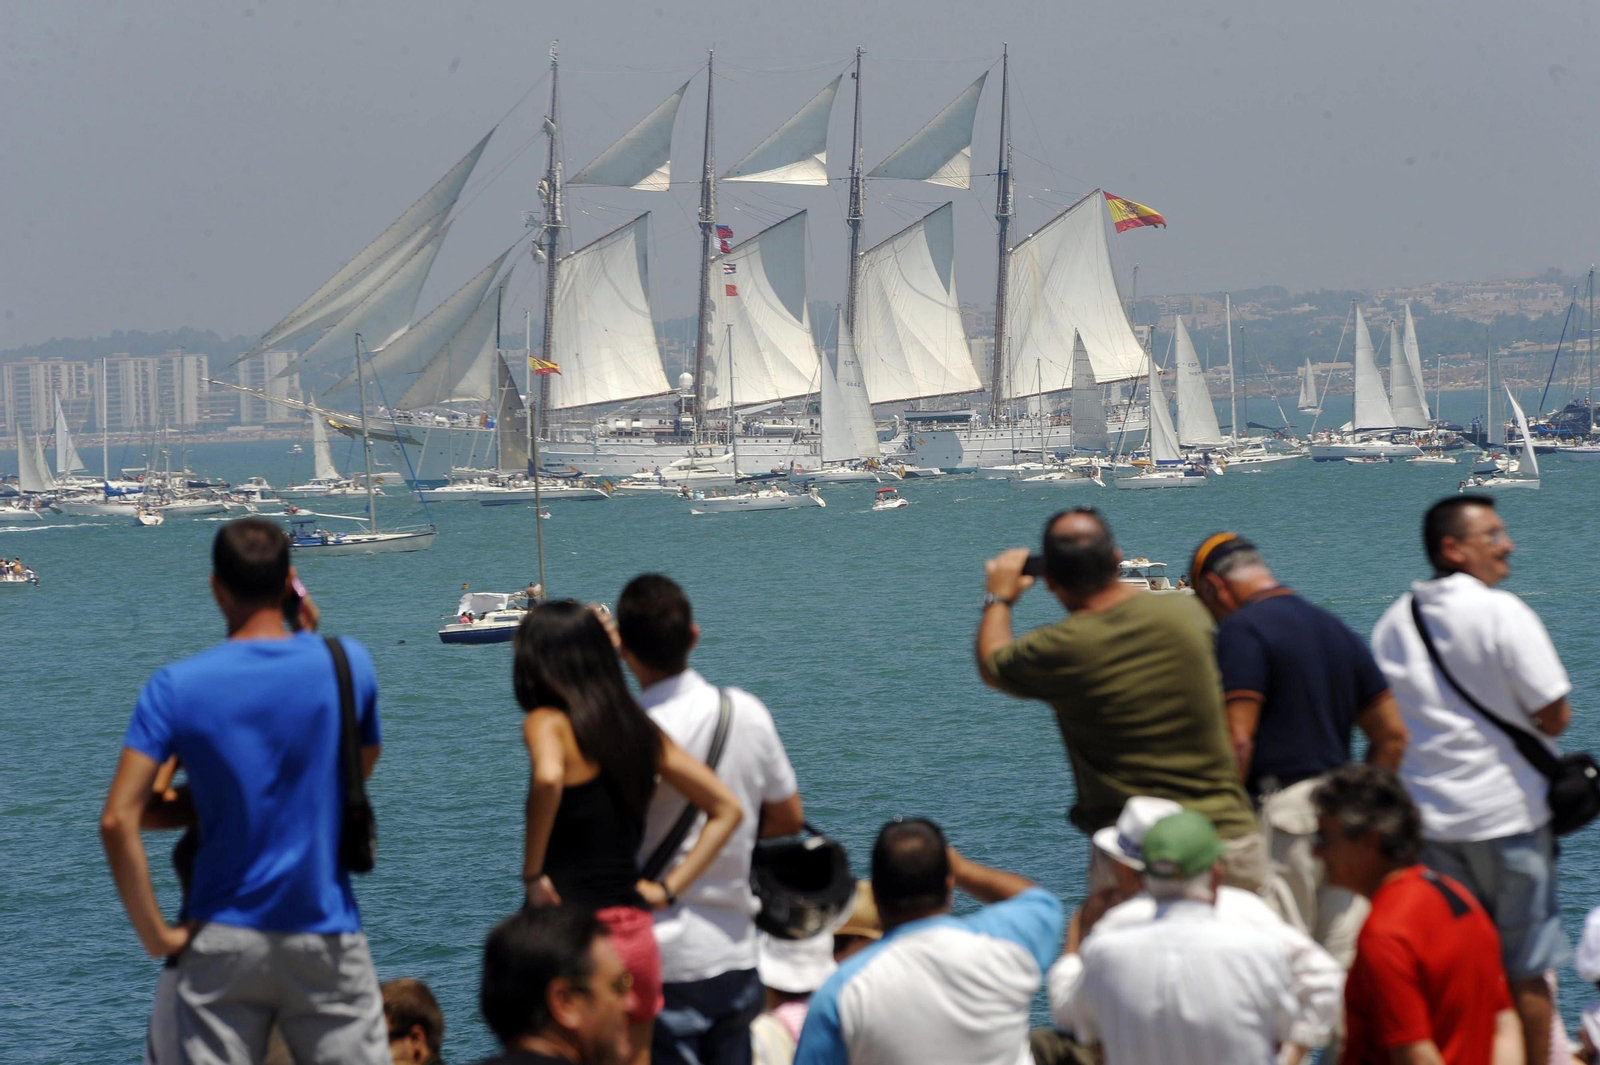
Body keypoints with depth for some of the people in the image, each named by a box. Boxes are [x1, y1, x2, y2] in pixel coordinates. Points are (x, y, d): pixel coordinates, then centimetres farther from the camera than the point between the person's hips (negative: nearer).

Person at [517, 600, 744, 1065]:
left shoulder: (548, 722, -7)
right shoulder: (641, 729, 11)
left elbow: (548, 777, -31)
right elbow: (727, 809, 13)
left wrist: (532, 873, -19)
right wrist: (668, 889, 10)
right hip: (637, 935, 6)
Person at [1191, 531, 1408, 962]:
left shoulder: (1242, 630, -7)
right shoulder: (1336, 629, 18)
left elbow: (1237, 742, -15)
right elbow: (1392, 736, 17)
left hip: (1281, 817, -8)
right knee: (1348, 966, 8)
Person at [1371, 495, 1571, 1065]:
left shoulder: (1390, 624, 6)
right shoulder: (1502, 613, -15)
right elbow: (1554, 717, -16)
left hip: (1426, 820, 6)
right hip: (1506, 811, -6)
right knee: (1525, 971, 4)